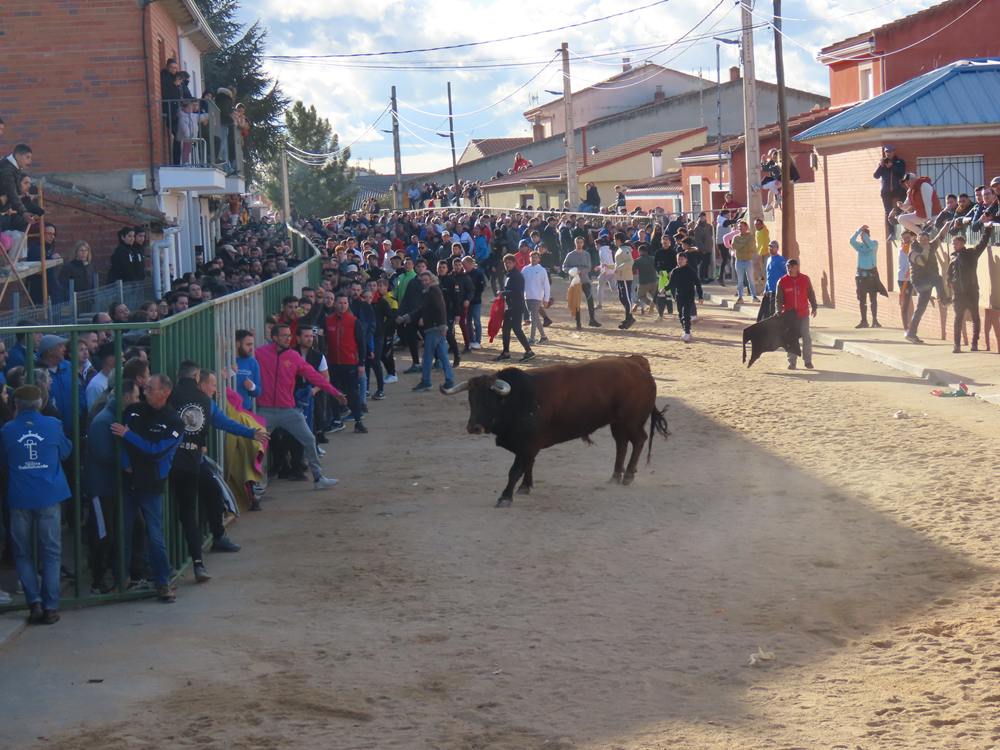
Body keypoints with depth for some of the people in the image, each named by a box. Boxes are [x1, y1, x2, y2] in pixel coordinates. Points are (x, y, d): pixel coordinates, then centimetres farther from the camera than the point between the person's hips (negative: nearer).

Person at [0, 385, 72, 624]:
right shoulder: (53, 425, -4)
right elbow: (65, 452, 11)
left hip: (19, 499, 0)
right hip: (49, 496, 0)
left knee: (23, 554, 11)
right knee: (51, 554, 7)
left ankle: (34, 601, -2)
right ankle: (50, 607, 3)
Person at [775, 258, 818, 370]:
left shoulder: (805, 279, 0)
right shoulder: (782, 281, -2)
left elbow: (811, 294, 9)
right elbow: (778, 298, -1)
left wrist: (814, 307, 7)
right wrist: (779, 311, -12)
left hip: (803, 314, 0)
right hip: (789, 314, 0)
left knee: (806, 337, -1)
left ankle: (808, 361, 8)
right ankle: (791, 362, 11)